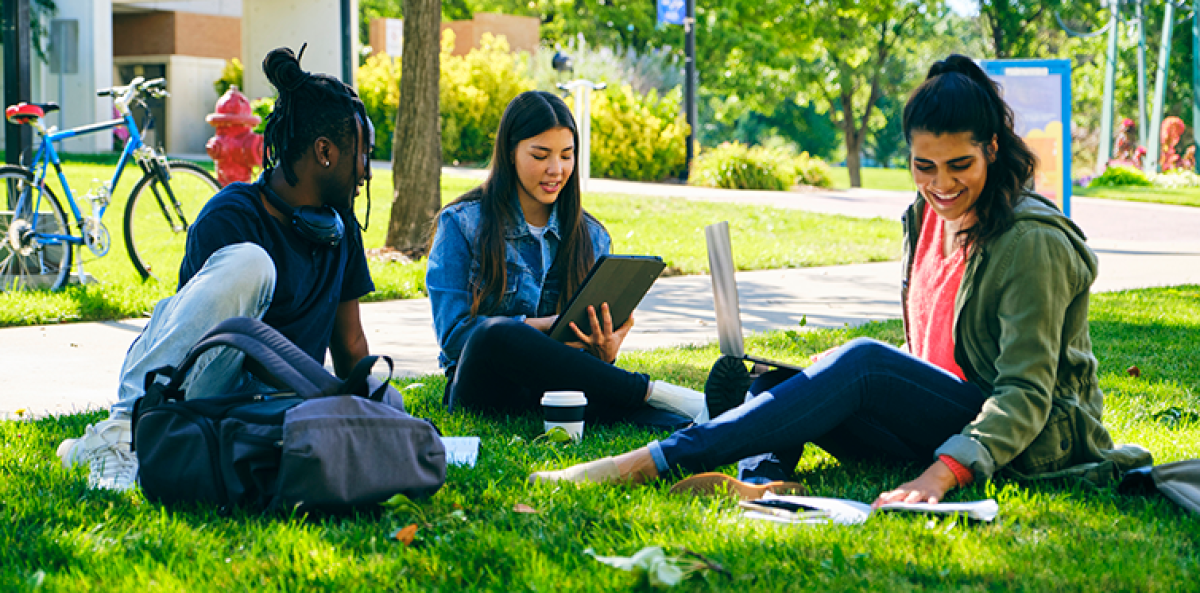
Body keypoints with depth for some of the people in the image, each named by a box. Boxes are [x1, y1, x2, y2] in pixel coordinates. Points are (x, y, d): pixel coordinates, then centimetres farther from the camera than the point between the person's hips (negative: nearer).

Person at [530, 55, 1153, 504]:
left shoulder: (1032, 241, -16)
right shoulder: (925, 218, 9)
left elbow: (1026, 392, -22)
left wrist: (942, 474, -37)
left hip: (1033, 440, -8)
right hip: (937, 414, 8)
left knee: (863, 361, -30)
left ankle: (653, 461, -35)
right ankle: (758, 481, -43)